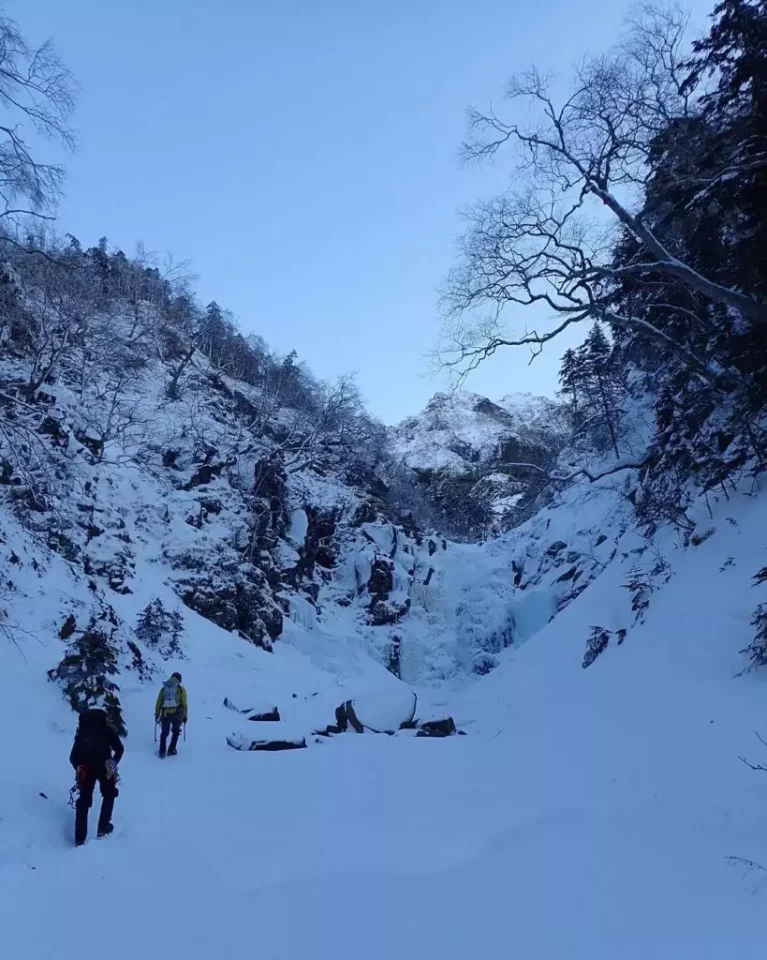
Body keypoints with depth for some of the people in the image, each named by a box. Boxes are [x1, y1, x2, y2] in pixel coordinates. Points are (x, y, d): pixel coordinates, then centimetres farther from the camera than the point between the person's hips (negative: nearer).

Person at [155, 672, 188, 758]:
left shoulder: (164, 688, 15)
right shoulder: (181, 689, 7)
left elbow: (158, 703, 12)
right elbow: (184, 704, 2)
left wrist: (157, 715, 19)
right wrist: (185, 716, 10)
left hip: (165, 714, 2)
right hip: (176, 714, -2)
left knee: (164, 732, 18)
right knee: (176, 731, 20)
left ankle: (162, 751, 9)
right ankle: (171, 750, 16)